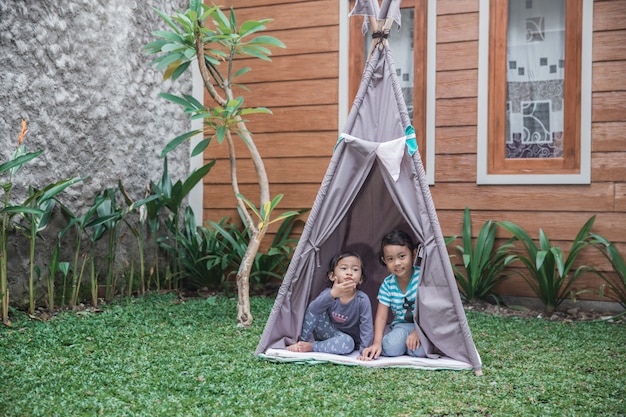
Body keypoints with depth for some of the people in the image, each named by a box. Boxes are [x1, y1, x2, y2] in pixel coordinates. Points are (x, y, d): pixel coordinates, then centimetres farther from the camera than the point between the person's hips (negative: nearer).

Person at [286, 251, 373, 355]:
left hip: (347, 338, -1)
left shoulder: (362, 299, -22)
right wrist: (332, 294, -53)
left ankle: (311, 347, -20)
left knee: (348, 343, -36)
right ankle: (304, 340, -13)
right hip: (328, 333, 1)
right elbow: (313, 309, -38)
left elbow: (366, 326, -21)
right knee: (314, 310, -21)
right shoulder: (328, 293, -18)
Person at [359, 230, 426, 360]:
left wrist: (418, 332, -24)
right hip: (401, 326, 3)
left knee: (420, 350, -34)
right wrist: (377, 343, -19)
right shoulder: (387, 284, -3)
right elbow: (381, 316, -5)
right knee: (391, 348, -29)